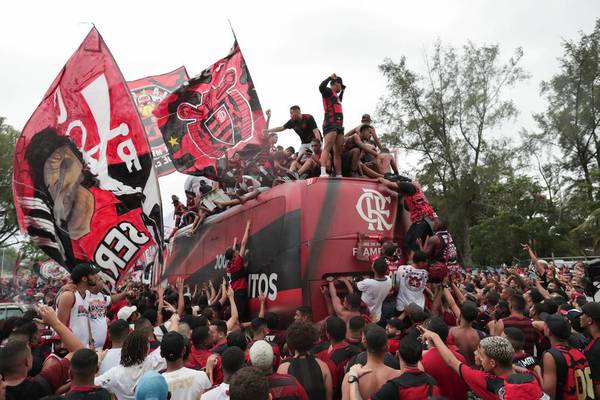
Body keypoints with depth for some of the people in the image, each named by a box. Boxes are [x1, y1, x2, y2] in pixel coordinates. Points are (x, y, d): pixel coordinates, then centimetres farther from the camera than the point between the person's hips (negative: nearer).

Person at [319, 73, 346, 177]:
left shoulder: (337, 96, 30)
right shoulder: (328, 92, 5)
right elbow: (321, 87, -17)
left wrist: (342, 91, 45)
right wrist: (331, 77, -6)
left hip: (339, 125, 9)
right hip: (330, 124, -9)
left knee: (338, 152, 2)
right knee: (327, 147, -22)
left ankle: (339, 175, 0)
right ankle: (323, 173, -35)